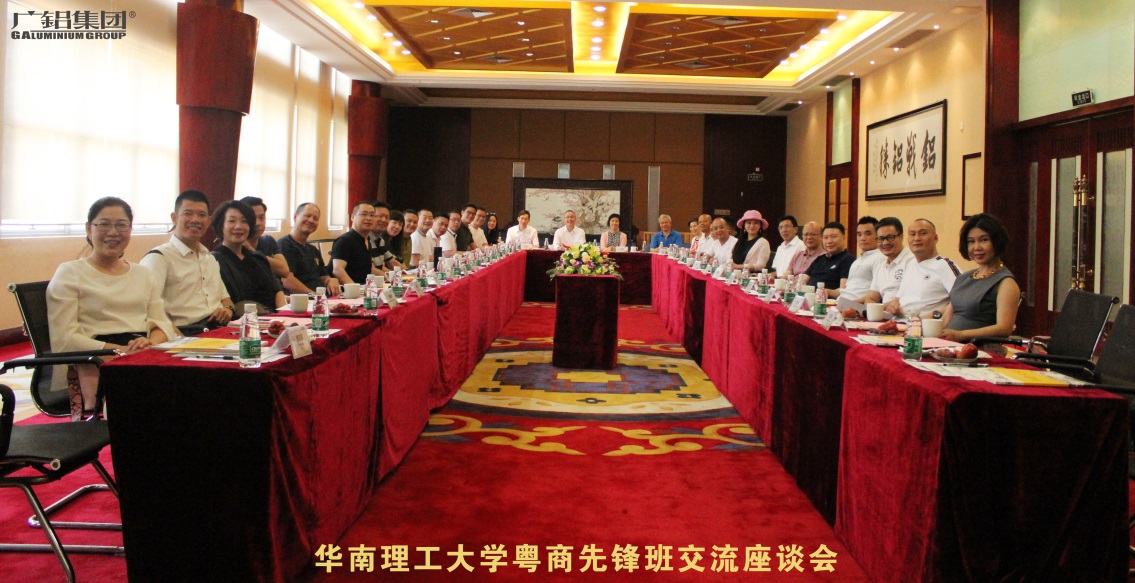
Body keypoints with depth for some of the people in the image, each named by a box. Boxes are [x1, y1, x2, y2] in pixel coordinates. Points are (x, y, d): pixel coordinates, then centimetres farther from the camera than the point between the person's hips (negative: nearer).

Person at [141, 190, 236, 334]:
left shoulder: (210, 257, 24)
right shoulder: (159, 257, -1)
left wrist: (228, 309, 7)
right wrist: (178, 338, -29)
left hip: (219, 329, 7)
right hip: (184, 334, -6)